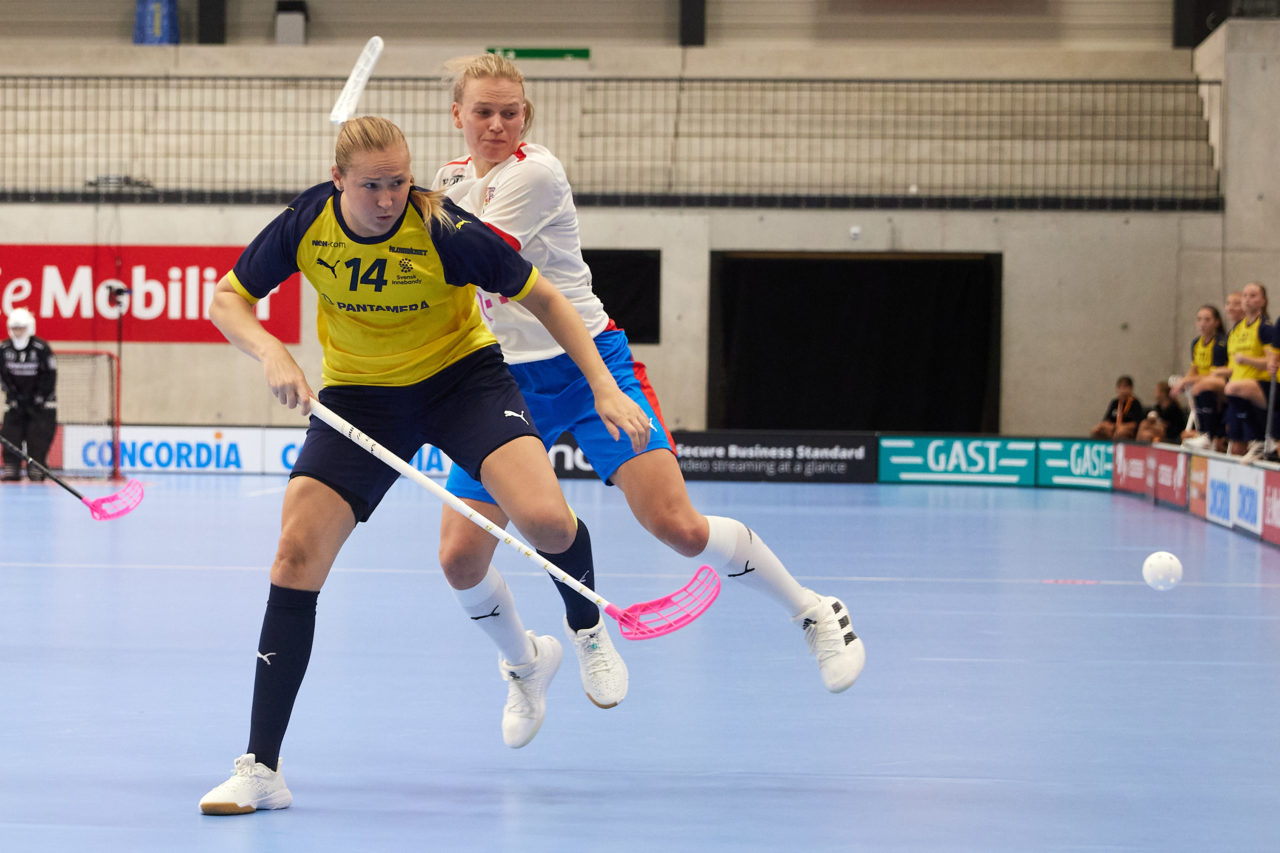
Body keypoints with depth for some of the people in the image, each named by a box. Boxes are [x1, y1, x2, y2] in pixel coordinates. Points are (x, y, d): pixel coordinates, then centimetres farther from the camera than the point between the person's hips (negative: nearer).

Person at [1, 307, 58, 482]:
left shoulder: (41, 348, -15)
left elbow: (50, 375, -11)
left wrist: (40, 397, -14)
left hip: (41, 400, -4)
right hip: (16, 400, 4)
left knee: (39, 435, -9)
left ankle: (36, 470, -4)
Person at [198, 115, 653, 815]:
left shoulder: (446, 231, -23)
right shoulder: (307, 224, -16)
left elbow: (543, 298, -12)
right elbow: (227, 298, -4)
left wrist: (603, 388, -17)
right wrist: (271, 352, -24)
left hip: (461, 376, -2)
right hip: (357, 394, 2)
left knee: (546, 521, -27)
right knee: (296, 557, -13)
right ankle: (260, 770, -7)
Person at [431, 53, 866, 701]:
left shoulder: (535, 173, -13)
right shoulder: (453, 178, 9)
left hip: (590, 366, -6)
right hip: (508, 380, 6)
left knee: (677, 527, -18)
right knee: (459, 557, -6)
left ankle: (813, 611, 4)